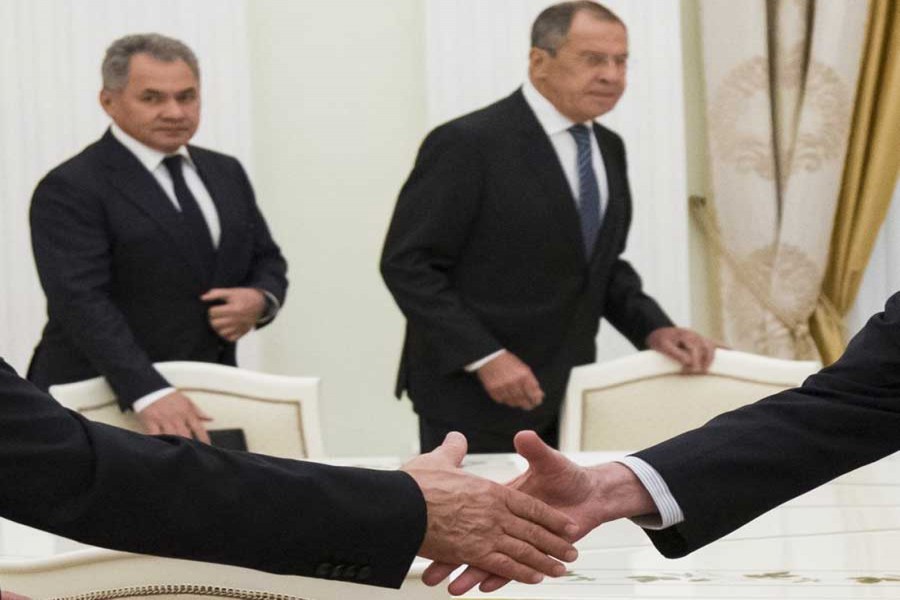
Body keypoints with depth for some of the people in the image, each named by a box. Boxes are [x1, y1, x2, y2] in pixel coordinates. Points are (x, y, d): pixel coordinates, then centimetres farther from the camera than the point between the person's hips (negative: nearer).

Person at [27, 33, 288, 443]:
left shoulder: (226, 174, 13)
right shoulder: (70, 189, -8)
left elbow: (266, 259, 21)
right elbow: (82, 301, -18)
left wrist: (261, 299, -4)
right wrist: (148, 393, -30)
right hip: (104, 404, -5)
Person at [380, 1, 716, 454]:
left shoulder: (608, 149, 9)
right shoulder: (468, 144, -13)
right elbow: (406, 264, -14)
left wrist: (653, 329, -1)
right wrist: (485, 356, -21)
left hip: (566, 395, 7)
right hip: (475, 400, -6)